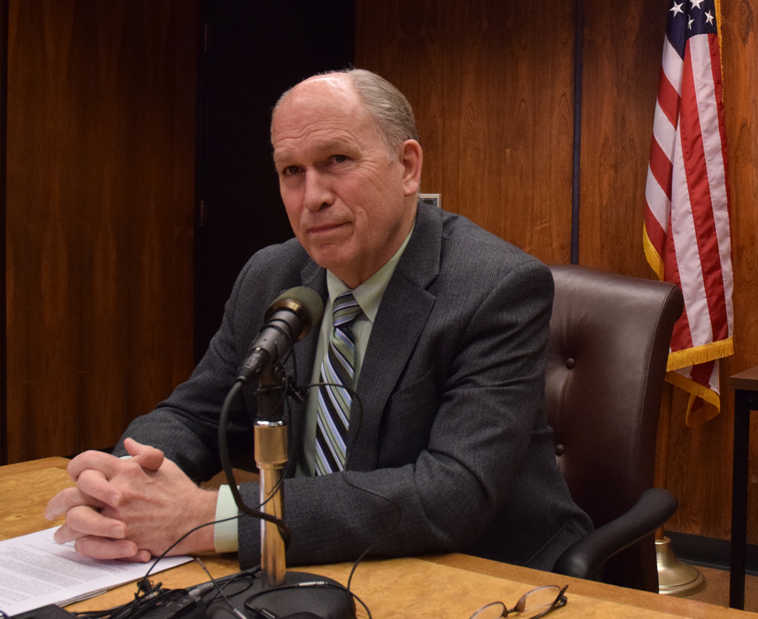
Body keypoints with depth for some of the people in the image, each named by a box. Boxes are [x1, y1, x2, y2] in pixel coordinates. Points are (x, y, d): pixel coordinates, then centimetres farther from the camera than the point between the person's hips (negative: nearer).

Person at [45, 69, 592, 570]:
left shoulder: (503, 289, -18)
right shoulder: (269, 278, 1)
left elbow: (455, 492, -27)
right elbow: (193, 416, 6)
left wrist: (211, 518, -31)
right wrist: (115, 489, -19)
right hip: (320, 575, 5)